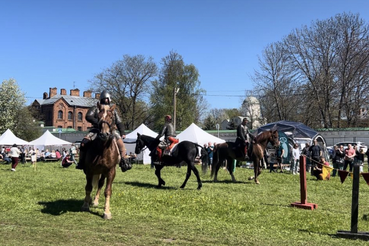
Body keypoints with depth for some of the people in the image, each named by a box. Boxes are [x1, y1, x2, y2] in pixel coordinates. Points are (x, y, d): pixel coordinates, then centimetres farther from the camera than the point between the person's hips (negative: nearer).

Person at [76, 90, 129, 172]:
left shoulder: (113, 111, 21)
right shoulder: (95, 108, 13)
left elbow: (119, 123, 19)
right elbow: (88, 117, -3)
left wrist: (122, 133, 4)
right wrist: (97, 122, -20)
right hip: (97, 130, -1)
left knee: (121, 144, -22)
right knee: (84, 142, -21)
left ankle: (123, 164, -15)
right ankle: (81, 163, -8)